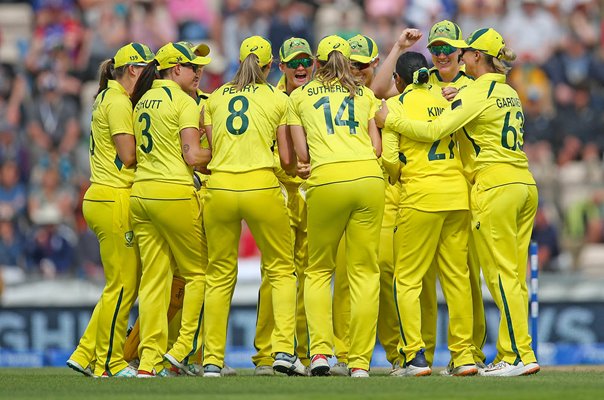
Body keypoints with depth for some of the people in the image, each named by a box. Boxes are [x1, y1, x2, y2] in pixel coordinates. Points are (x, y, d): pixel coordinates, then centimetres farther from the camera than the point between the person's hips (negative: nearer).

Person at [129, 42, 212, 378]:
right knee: (198, 272, 5)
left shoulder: (143, 101, 16)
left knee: (153, 278, 5)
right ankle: (183, 349, -1)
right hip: (175, 192, -7)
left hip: (141, 194, 7)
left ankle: (149, 360, 1)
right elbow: (192, 157, -13)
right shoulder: (184, 103, -7)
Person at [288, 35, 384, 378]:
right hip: (369, 178, 1)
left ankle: (320, 350, -5)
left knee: (319, 269, 12)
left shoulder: (299, 96, 16)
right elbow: (377, 147, 14)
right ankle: (360, 361, -1)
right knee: (365, 270, 4)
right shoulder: (364, 94, 20)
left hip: (326, 181, -1)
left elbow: (302, 154, 11)